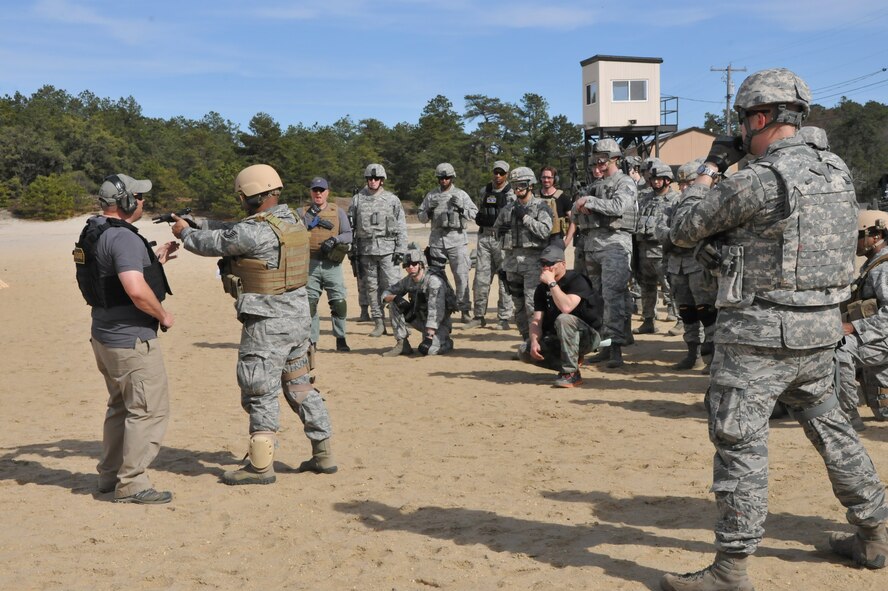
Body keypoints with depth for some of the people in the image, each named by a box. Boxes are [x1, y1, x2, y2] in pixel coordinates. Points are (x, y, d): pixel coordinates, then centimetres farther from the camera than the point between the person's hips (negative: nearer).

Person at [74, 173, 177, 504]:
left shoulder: (93, 234, 10)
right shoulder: (123, 238, -21)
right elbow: (137, 291, -31)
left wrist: (154, 261, 19)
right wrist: (163, 315, -15)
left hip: (105, 336, 10)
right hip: (131, 339, -10)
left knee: (121, 406, 22)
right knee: (150, 410, -2)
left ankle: (109, 475, 30)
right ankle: (130, 484, 2)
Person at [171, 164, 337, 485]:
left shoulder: (256, 231, -21)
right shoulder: (292, 220, 7)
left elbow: (212, 243, -7)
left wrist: (185, 232, 12)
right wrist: (199, 224, 17)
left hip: (268, 323, -9)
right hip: (298, 317, 9)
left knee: (260, 393, 2)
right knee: (300, 386, 16)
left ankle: (260, 465, 11)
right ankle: (323, 454, 22)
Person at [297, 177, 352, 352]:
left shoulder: (338, 211, 10)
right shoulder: (303, 212, 9)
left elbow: (348, 235, 3)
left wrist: (334, 240, -14)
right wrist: (312, 221, -15)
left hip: (332, 265, 0)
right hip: (310, 265, 0)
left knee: (339, 303, -4)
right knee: (309, 303, 2)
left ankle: (341, 339, 8)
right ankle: (312, 340, 12)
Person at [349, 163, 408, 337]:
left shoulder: (392, 199, 5)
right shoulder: (357, 199, 9)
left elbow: (401, 227, 3)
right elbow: (350, 226, 10)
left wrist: (401, 249, -4)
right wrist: (352, 249, 4)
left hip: (387, 249, -2)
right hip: (366, 250, 2)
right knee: (372, 287, 5)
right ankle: (379, 323, 11)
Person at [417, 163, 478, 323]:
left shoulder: (461, 194, 5)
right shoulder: (431, 196, 10)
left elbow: (474, 213, 3)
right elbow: (421, 217, 12)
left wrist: (460, 208, -13)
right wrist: (429, 210, -8)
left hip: (457, 240, -2)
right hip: (437, 240, 2)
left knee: (461, 276, -5)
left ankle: (464, 311, 0)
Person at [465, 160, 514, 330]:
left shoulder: (511, 194, -2)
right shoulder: (484, 191, 13)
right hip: (484, 237, 4)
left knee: (505, 278, -2)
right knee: (480, 278, 4)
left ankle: (504, 318, 4)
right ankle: (479, 316, 13)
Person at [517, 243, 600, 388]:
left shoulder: (577, 280, -16)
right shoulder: (542, 288, 5)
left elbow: (566, 308, -35)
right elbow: (537, 320, -1)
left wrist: (552, 282, -29)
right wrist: (534, 341, -19)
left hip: (588, 336, -7)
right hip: (557, 338, 7)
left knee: (564, 319, -37)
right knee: (524, 351, -11)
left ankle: (571, 373, -27)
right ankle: (571, 362, 2)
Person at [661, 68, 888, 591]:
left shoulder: (758, 181, -18)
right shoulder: (837, 171, 7)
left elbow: (684, 229, -7)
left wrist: (710, 169, 5)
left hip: (762, 332, -8)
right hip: (822, 329, 8)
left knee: (739, 442, -2)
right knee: (830, 426, 22)